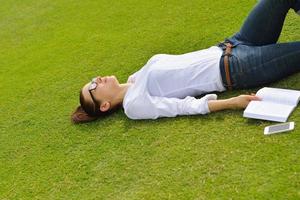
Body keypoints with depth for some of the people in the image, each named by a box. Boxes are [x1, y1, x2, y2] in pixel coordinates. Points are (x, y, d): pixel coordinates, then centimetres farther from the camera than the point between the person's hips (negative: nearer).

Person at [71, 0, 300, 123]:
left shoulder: (136, 79, 12)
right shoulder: (135, 104, -11)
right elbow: (185, 106, -20)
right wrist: (232, 102, -31)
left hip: (227, 48, 7)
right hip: (233, 69, -7)